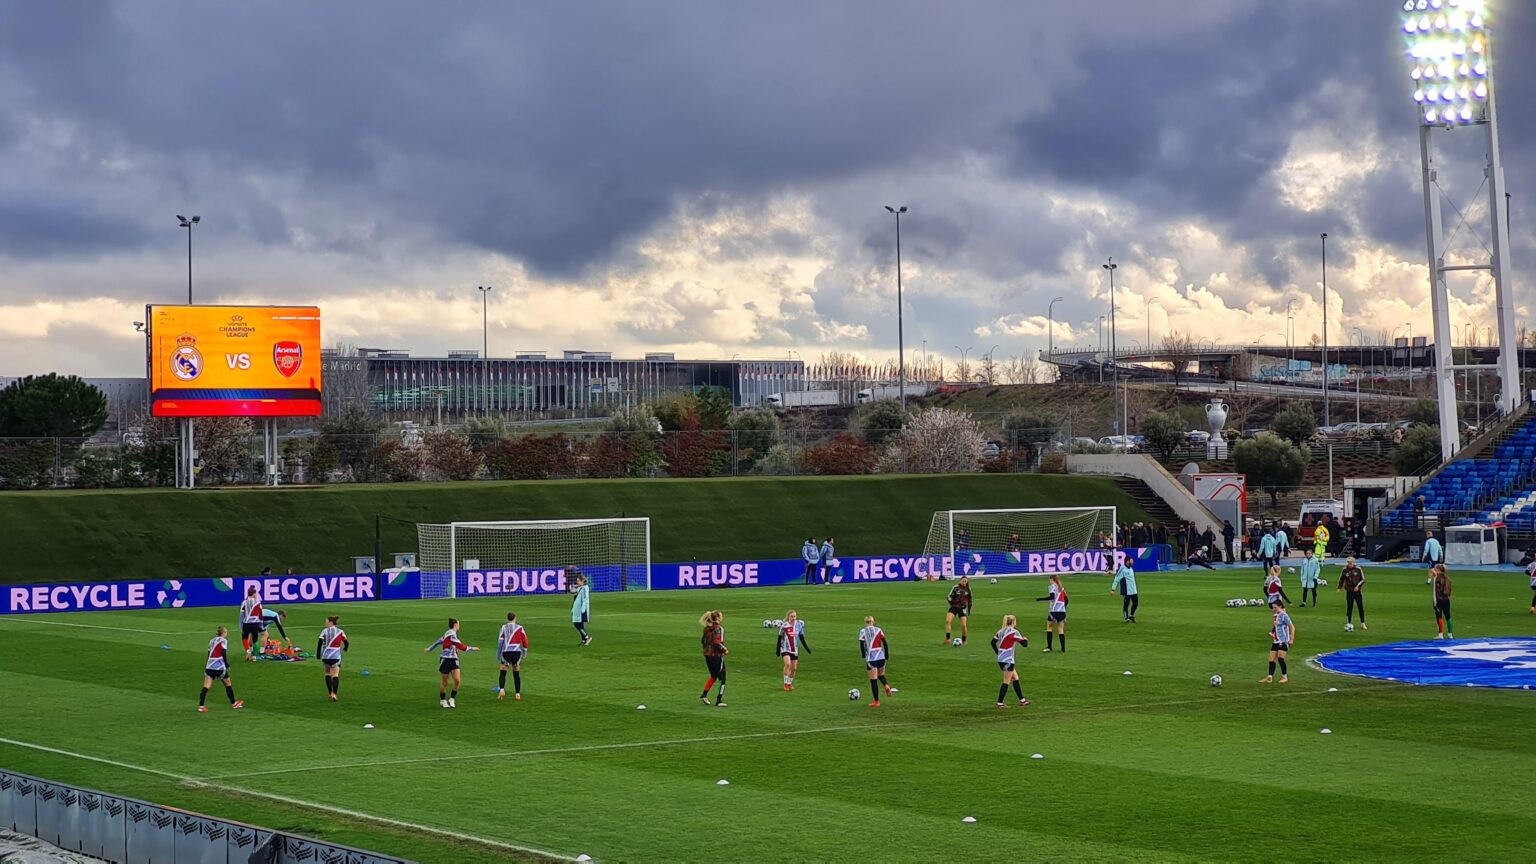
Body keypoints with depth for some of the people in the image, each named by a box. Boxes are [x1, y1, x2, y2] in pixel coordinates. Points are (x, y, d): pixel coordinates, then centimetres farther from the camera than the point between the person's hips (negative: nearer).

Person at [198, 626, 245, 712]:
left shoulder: (212, 641, 17)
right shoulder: (223, 641, -3)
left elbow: (209, 654, 18)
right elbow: (224, 655, -10)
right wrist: (227, 666, -4)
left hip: (209, 666, 5)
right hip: (220, 667, -5)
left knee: (206, 686, -3)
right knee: (228, 683, 13)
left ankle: (201, 706, -12)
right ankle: (234, 703, 23)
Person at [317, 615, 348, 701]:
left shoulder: (324, 631, -2)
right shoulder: (340, 632, 2)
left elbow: (319, 643, -9)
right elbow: (346, 643, 8)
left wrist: (318, 655, -2)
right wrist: (344, 648, 30)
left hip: (325, 656, 0)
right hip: (336, 657, 0)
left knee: (327, 674, 19)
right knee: (335, 675, -3)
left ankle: (330, 693, 23)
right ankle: (334, 694, -20)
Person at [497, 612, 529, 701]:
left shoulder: (504, 627, 3)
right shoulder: (519, 628, 3)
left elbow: (500, 641, 0)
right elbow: (525, 640, 3)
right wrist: (525, 652, 17)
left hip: (506, 652, -1)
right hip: (517, 652, 1)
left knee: (503, 673, 7)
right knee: (516, 674, 10)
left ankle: (501, 689, -15)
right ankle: (517, 694, 8)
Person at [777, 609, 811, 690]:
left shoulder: (799, 625, 1)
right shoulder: (784, 626, -10)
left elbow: (802, 638, 12)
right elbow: (779, 638, -3)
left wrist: (807, 648, 11)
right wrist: (778, 650, -5)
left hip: (795, 650, 4)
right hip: (785, 649, -4)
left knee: (794, 668, 4)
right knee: (787, 664, -25)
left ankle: (790, 683, 24)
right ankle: (785, 683, -14)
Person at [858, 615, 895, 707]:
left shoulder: (863, 632, -2)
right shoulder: (879, 630, 5)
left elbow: (862, 646, -9)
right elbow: (885, 644, 3)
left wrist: (863, 655, 8)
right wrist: (886, 656, 13)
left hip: (871, 659, -3)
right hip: (881, 657, 3)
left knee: (873, 680, 4)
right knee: (881, 675, 26)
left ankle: (876, 701, 7)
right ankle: (887, 686, -5)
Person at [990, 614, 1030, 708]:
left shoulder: (1001, 631, 8)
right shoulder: (1014, 632, -13)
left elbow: (993, 642, 11)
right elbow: (1024, 644, -13)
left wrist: (998, 653, 18)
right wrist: (1025, 639, 9)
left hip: (1001, 659, 8)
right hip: (1008, 660, -8)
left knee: (1015, 678, 17)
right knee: (1006, 682, -1)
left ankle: (1022, 700, 22)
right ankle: (1000, 703, 1)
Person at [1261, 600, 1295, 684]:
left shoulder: (1284, 616, -12)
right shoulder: (1276, 616, 12)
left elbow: (1292, 627, -13)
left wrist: (1291, 639, -18)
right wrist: (1272, 633, 11)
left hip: (1283, 641, -8)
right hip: (1276, 641, 8)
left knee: (1280, 658, -12)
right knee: (1272, 659, 5)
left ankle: (1285, 677, 1)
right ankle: (1269, 677, 8)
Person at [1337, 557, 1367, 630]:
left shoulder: (1358, 569, -5)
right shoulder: (1345, 570, -1)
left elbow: (1363, 579, 0)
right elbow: (1341, 579, 10)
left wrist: (1358, 586, -13)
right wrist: (1339, 588, 1)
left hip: (1357, 591, -1)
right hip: (1349, 591, 1)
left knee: (1360, 607, 1)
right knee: (1349, 608, 2)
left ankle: (1363, 624, 11)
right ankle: (1349, 623, 10)